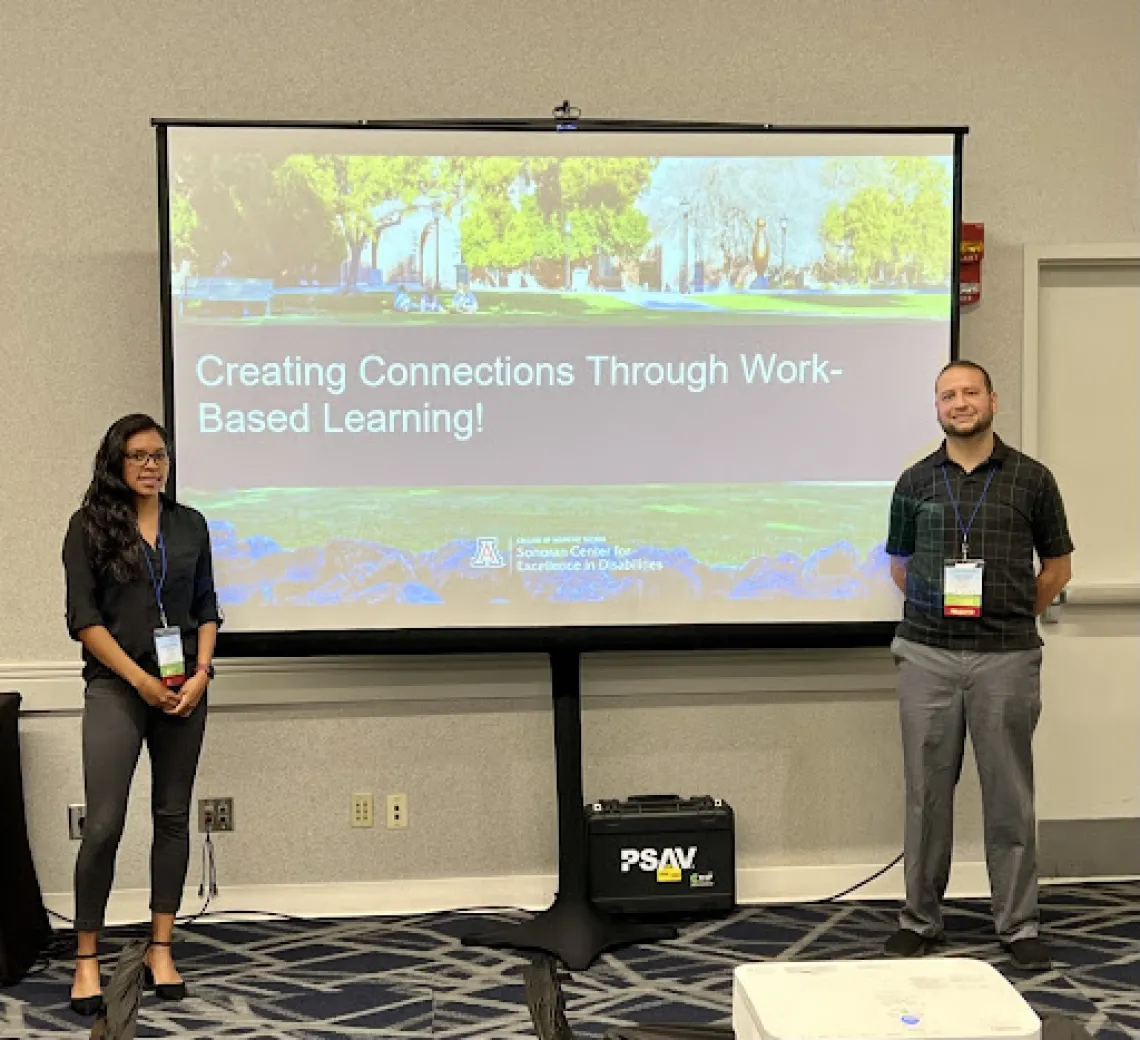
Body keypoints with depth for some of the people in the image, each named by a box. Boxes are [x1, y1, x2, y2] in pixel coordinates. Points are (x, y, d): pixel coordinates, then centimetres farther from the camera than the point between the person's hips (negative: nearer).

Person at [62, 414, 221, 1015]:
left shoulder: (190, 524, 9)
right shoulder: (90, 525, -1)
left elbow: (206, 606, 11)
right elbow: (83, 616, -5)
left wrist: (200, 673, -3)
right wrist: (139, 679, -11)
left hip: (184, 687, 4)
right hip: (116, 687, -3)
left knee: (173, 817, 6)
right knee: (103, 824, -8)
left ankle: (161, 948, 16)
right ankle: (87, 958, 7)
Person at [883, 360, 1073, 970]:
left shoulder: (1031, 478, 3)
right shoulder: (915, 482, 7)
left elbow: (1057, 566, 10)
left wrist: (1012, 616, 6)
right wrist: (937, 610, 8)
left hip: (1006, 657, -1)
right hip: (927, 656, 1)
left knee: (1009, 795, 5)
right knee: (927, 793, 6)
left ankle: (1019, 925, 17)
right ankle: (920, 920, 17)